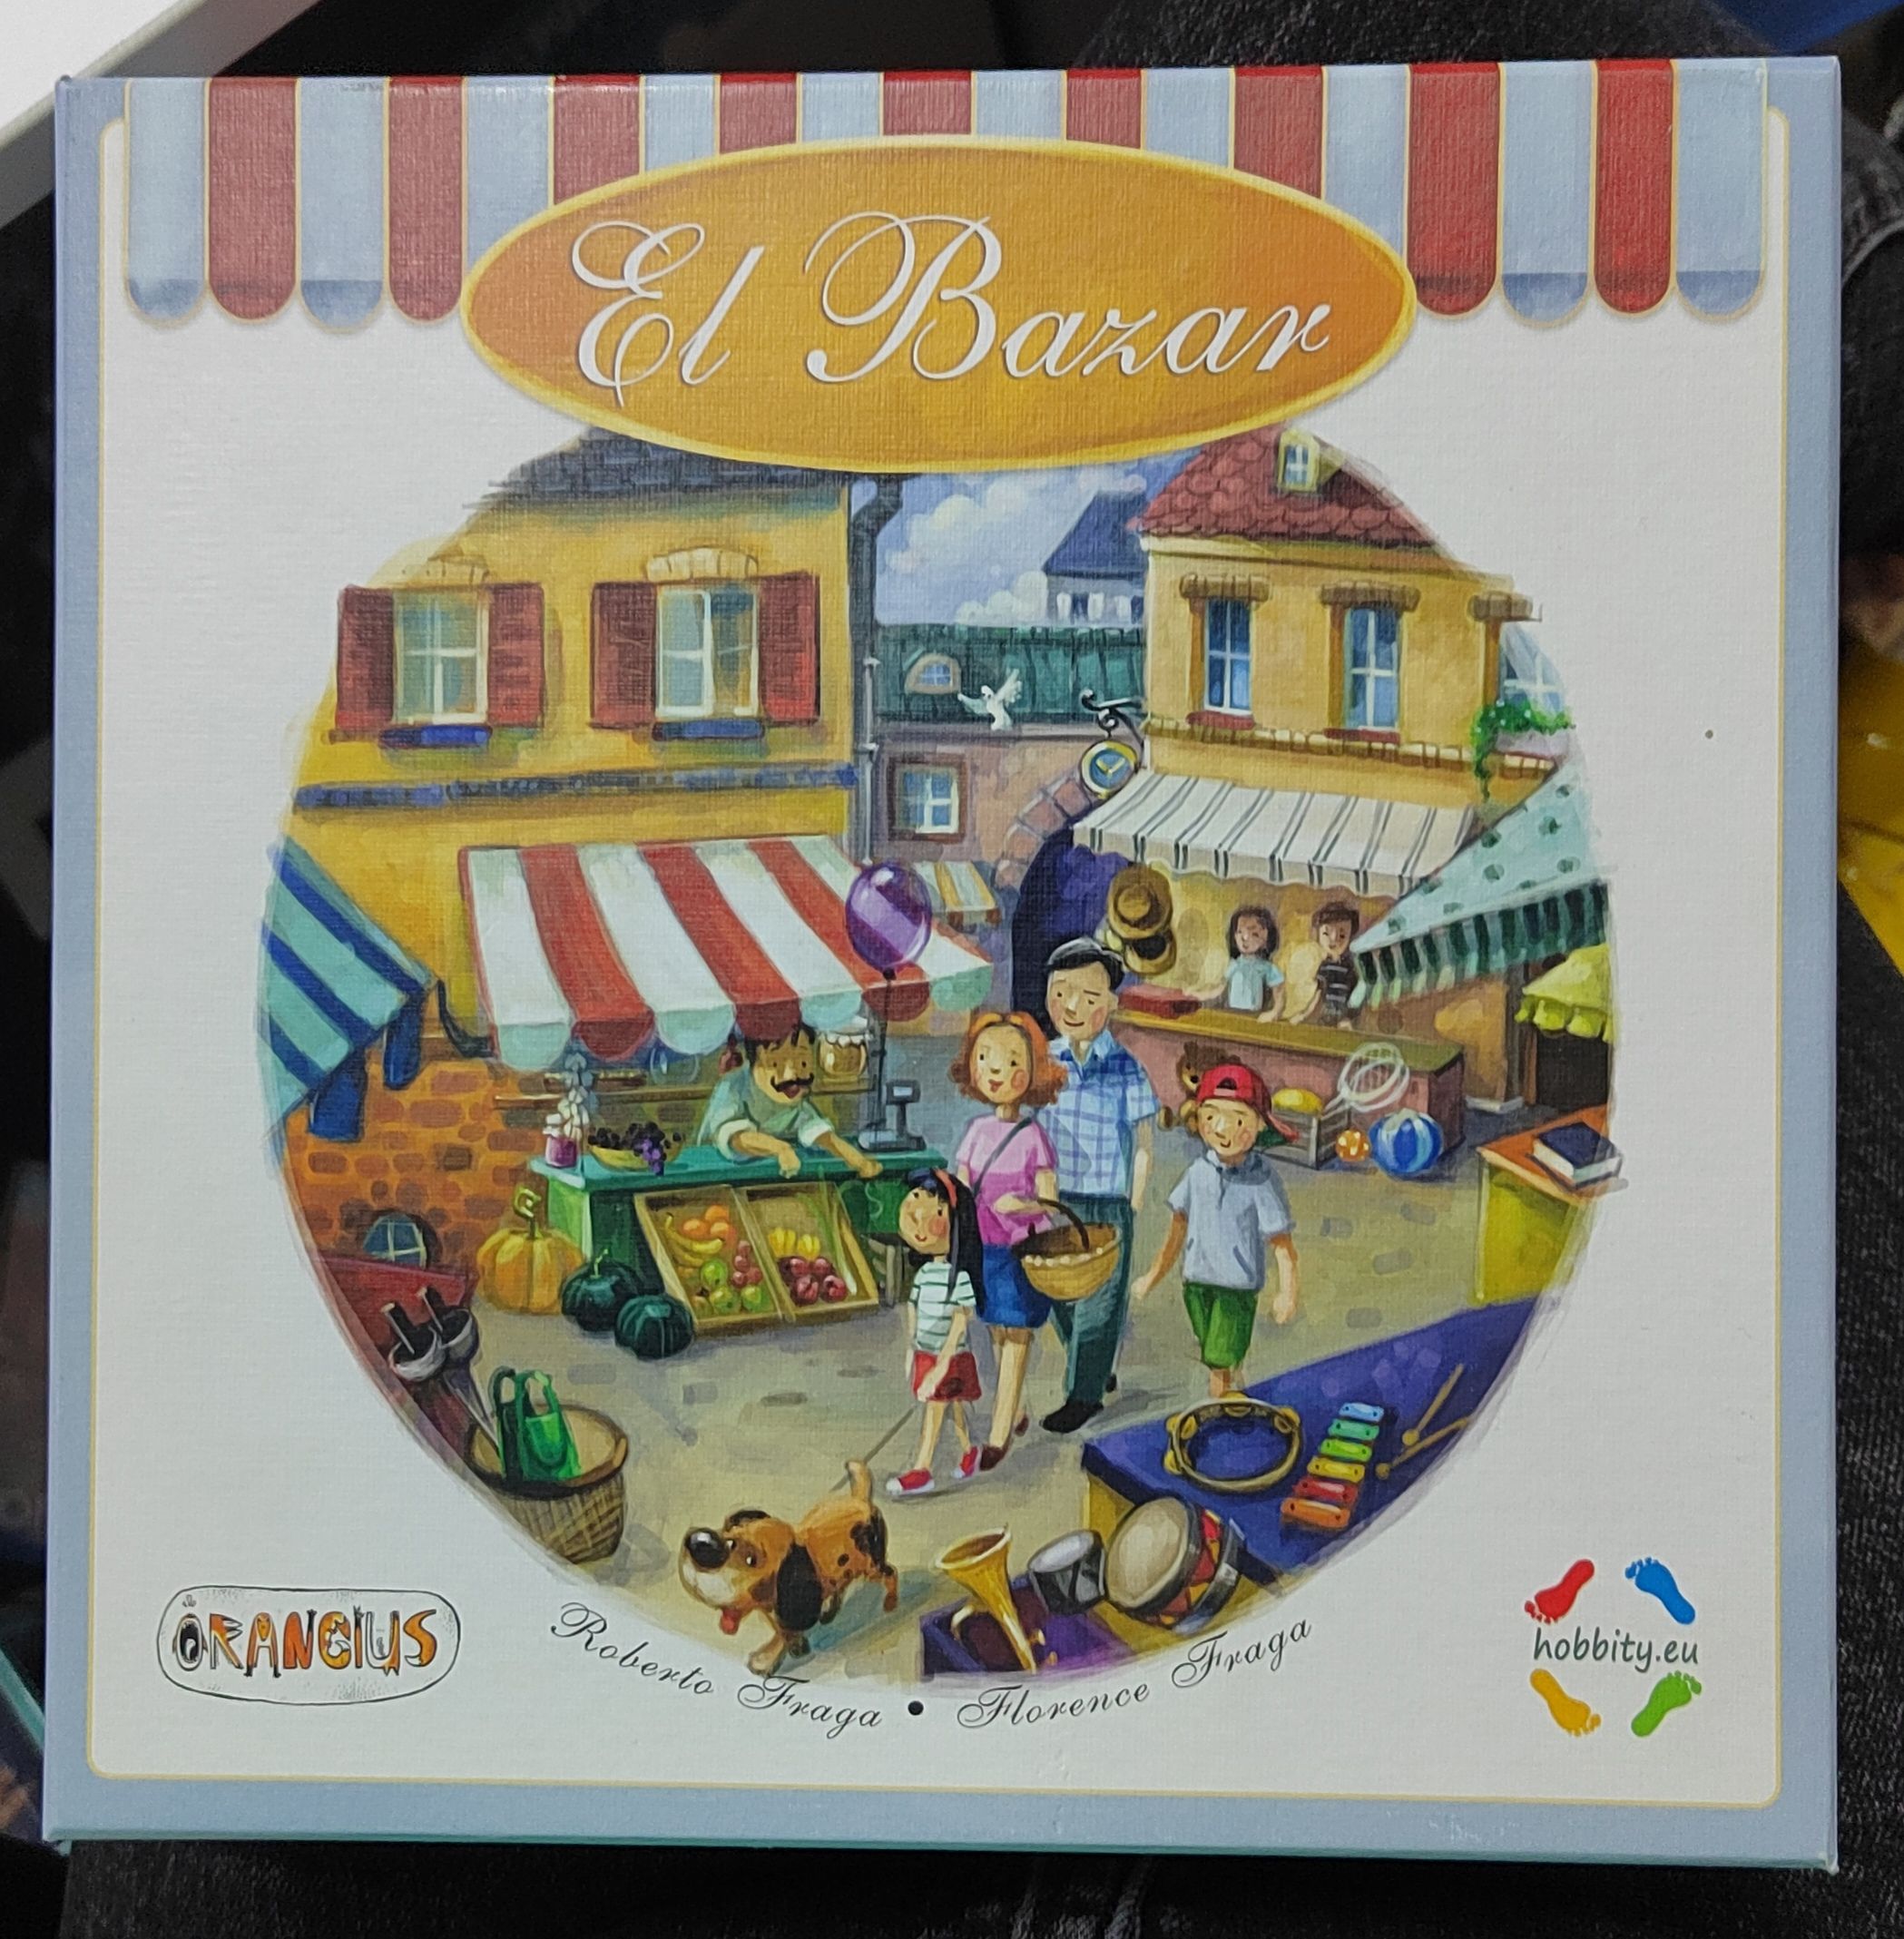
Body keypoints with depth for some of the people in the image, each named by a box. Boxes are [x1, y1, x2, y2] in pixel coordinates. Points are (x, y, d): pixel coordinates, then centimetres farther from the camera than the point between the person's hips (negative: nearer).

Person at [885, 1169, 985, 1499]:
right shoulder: (923, 1274, 2)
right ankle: (968, 1451, 33)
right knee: (952, 1407, 16)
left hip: (948, 1358, -6)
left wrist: (942, 1363, -20)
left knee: (934, 1409, -3)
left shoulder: (959, 1278, -18)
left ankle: (921, 1470, -1)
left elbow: (960, 1322, -18)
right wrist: (911, 1352, 13)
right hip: (925, 1355, 6)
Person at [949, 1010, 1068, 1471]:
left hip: (1022, 1247, -5)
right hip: (983, 1244, 5)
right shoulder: (977, 1130, 2)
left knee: (1016, 1333, 2)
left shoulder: (1032, 1135, -10)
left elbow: (1049, 1198, -8)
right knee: (997, 1330, 14)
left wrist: (1021, 1204, -27)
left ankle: (1000, 1432, 7)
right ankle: (1014, 1412, 32)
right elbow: (960, 1188, 7)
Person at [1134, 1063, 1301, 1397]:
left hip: (1238, 1286, -5)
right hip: (1196, 1281, 5)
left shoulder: (1261, 1179, -15)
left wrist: (1286, 1293, -20)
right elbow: (1179, 1223, 10)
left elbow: (1281, 1241, -13)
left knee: (1221, 1364, -6)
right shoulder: (1200, 1170, -2)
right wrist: (1154, 1275, 17)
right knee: (1219, 1363, 16)